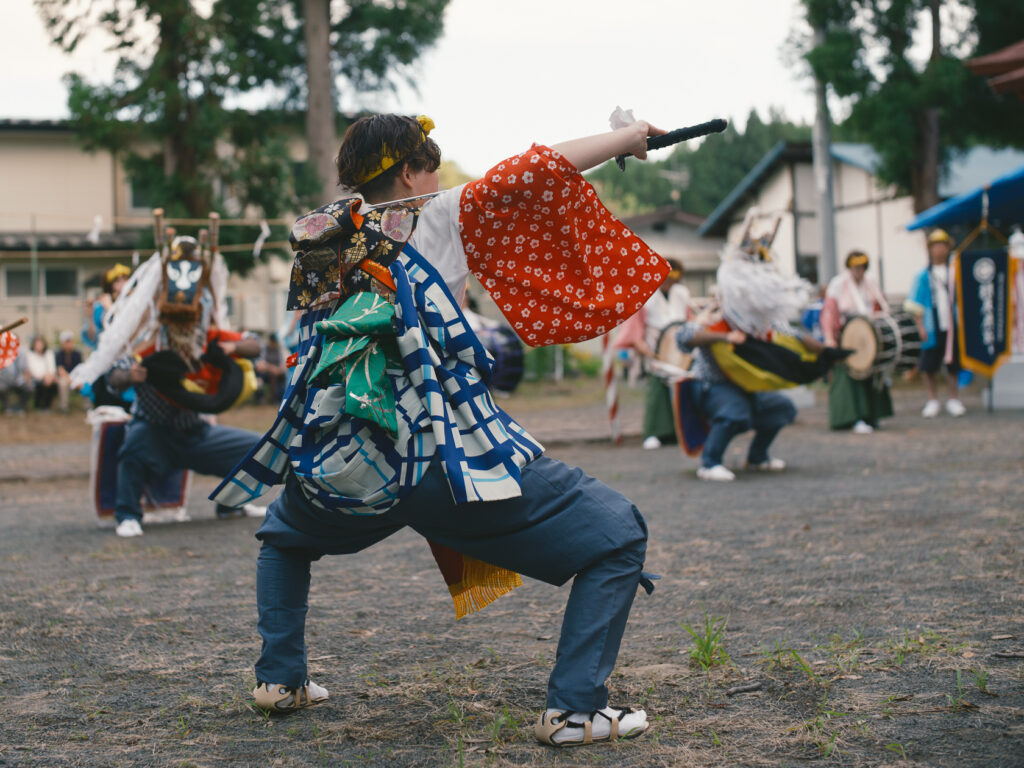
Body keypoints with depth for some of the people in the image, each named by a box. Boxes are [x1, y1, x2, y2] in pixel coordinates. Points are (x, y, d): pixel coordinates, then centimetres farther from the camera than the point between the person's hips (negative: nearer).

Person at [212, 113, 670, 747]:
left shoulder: (320, 238, 19)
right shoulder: (439, 217, 6)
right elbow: (537, 173, 2)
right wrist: (628, 138, 14)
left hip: (341, 466, 6)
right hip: (447, 453, -5)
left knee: (286, 535, 40)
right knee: (618, 536, 4)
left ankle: (280, 678, 30)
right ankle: (574, 708, -5)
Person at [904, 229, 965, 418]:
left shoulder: (955, 272, 4)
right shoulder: (923, 276, 2)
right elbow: (916, 305, 3)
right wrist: (921, 327, -5)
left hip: (953, 326, 1)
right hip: (932, 329, -1)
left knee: (953, 366, 8)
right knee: (929, 367, 1)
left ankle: (953, 400, 21)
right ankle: (932, 401, 14)